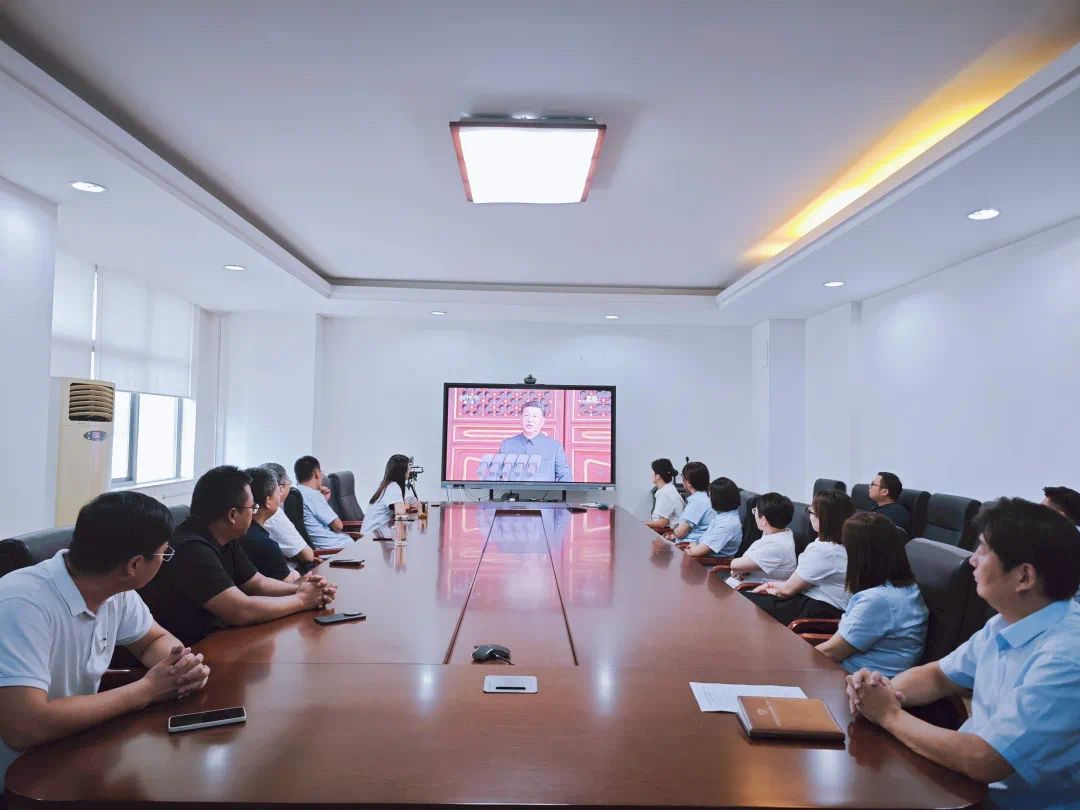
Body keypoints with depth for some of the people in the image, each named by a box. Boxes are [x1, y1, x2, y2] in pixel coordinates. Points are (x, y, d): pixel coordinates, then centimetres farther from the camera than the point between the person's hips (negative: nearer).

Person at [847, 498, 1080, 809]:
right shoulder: (1008, 623, 1)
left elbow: (981, 761, -30)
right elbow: (939, 676, 12)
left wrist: (889, 714, -16)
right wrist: (884, 689, -8)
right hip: (966, 779, 7)